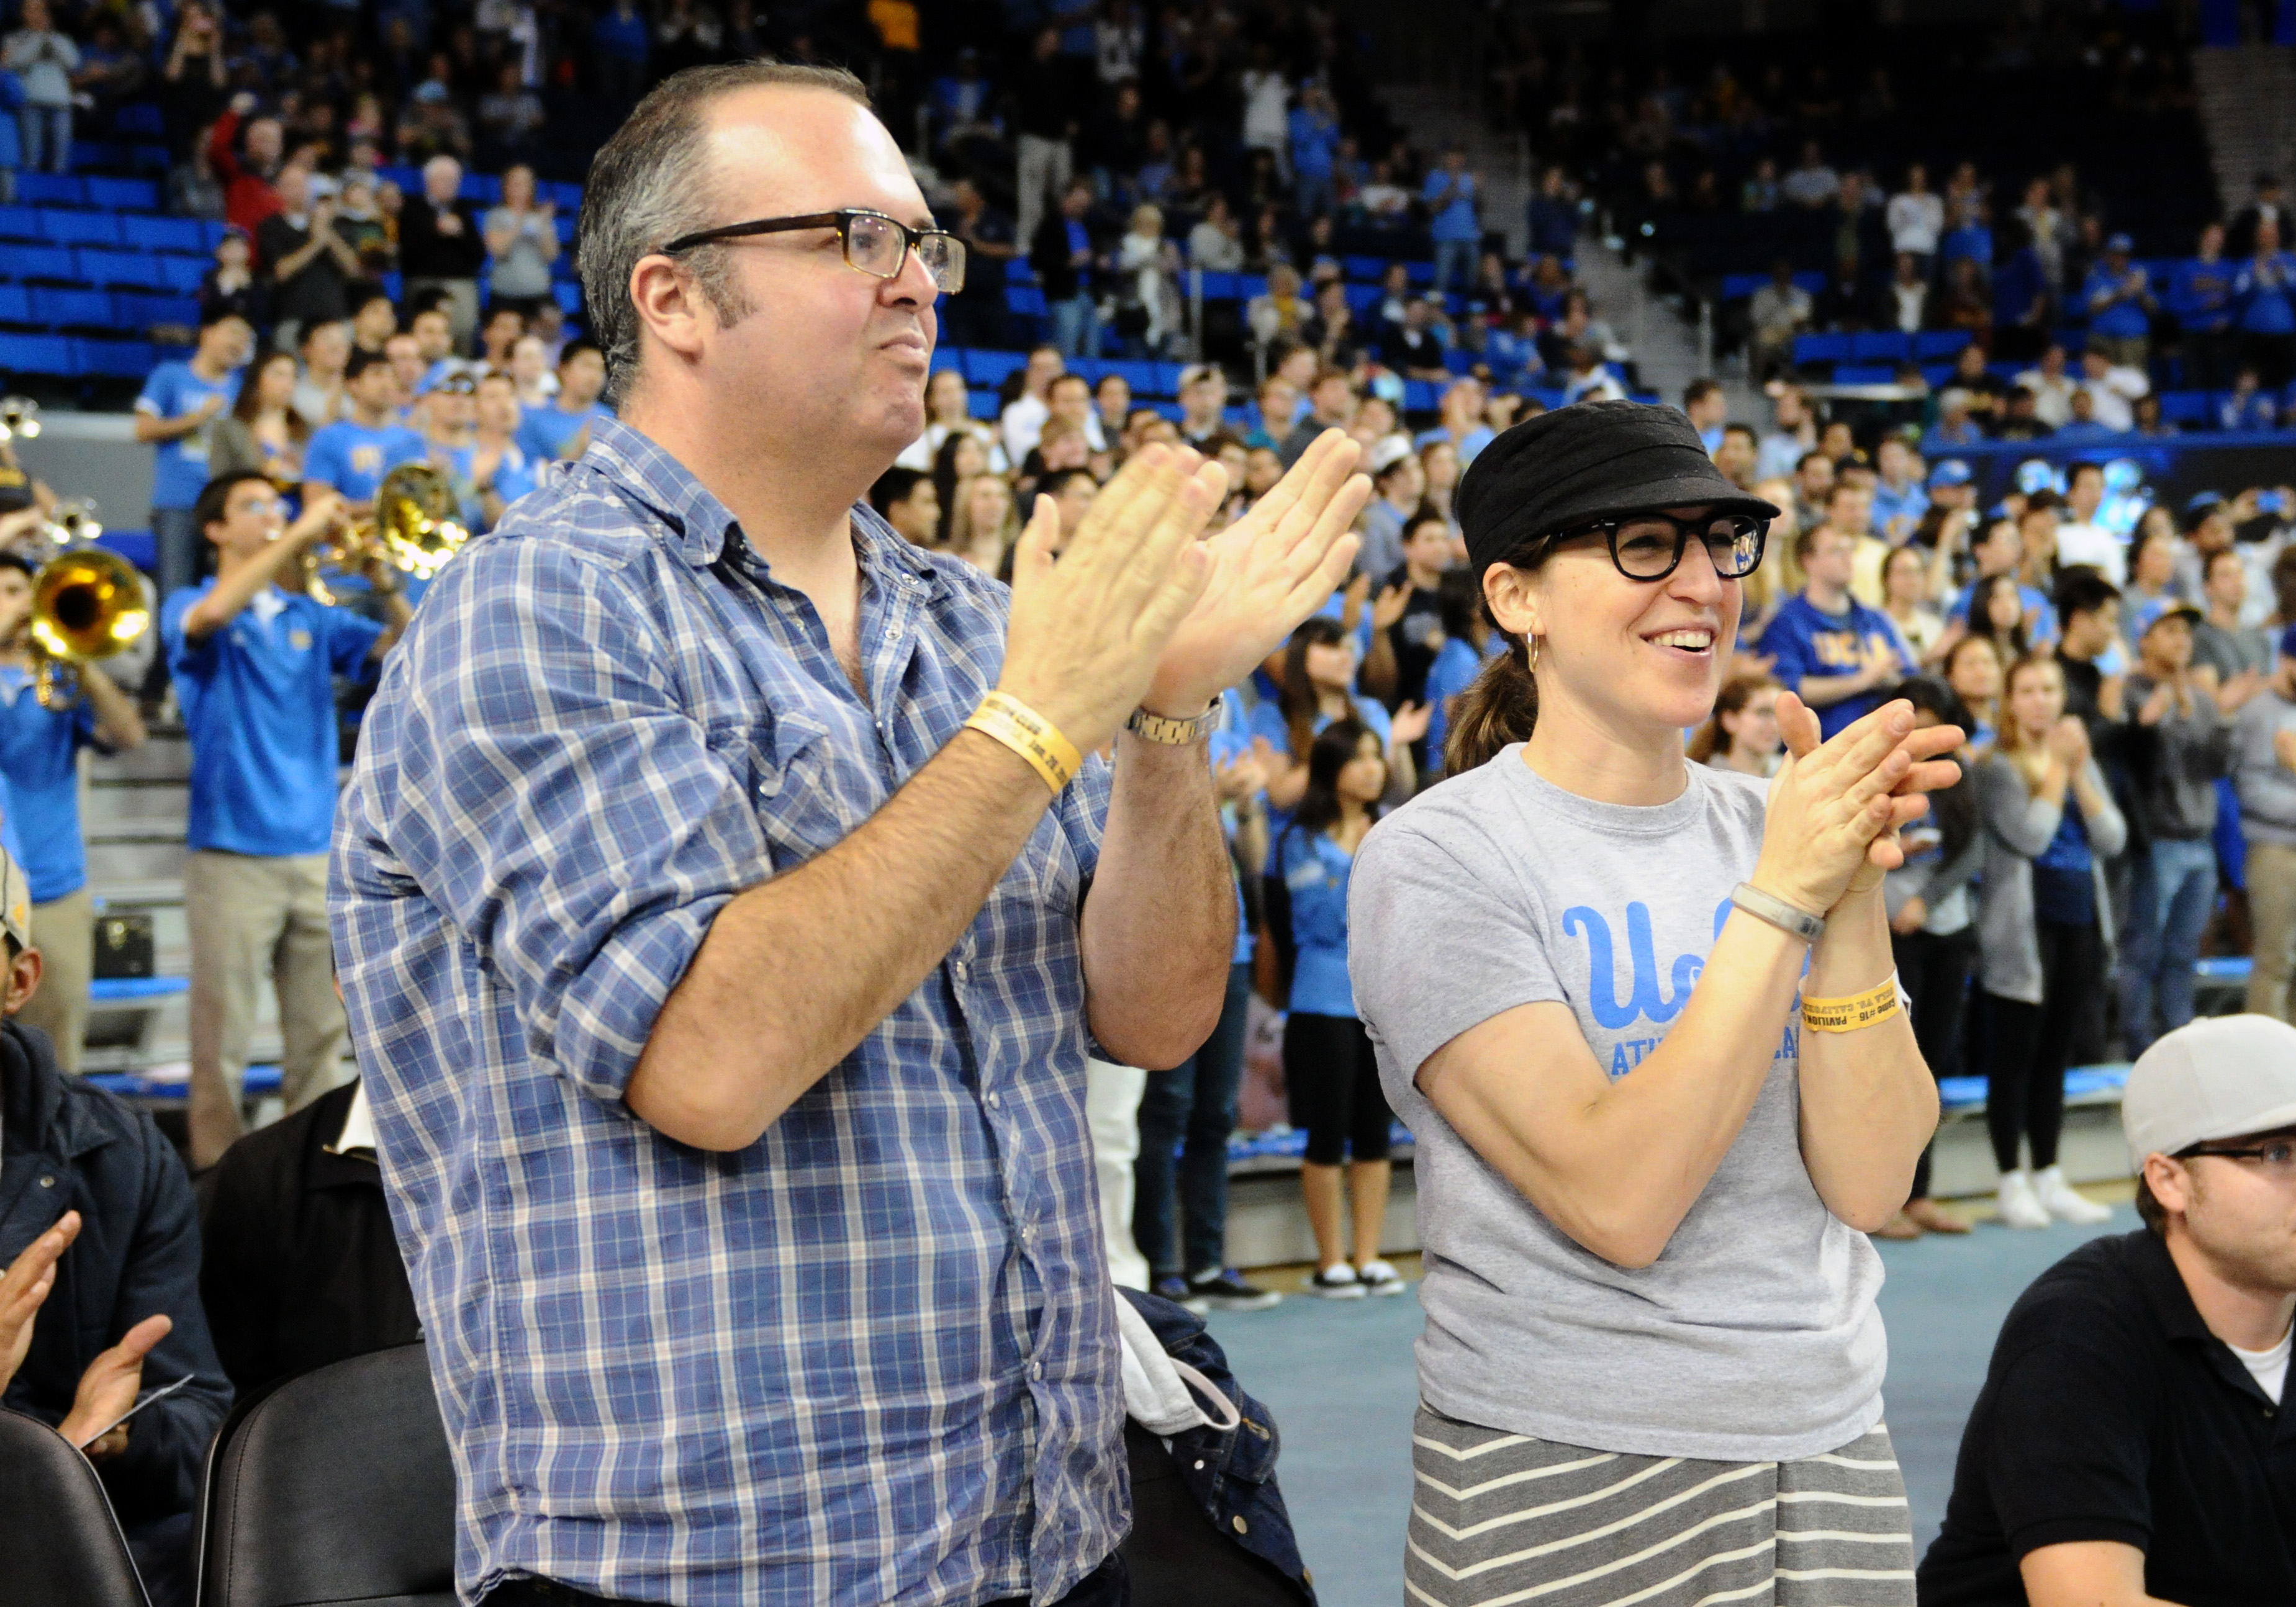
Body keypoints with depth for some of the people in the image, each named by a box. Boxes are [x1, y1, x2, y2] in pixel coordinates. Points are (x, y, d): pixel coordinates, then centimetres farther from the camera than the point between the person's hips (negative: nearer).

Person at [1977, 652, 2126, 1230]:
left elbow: (2113, 839, 2)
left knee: (2054, 1054, 11)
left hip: (2080, 922, 6)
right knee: (2016, 1054, -2)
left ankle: (2048, 1179, 17)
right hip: (2023, 927, -6)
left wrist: (2079, 772, -7)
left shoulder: (2082, 761, 13)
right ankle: (2012, 1183, 4)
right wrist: (2056, 769, -11)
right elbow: (2030, 835, -19)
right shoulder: (1997, 766, -6)